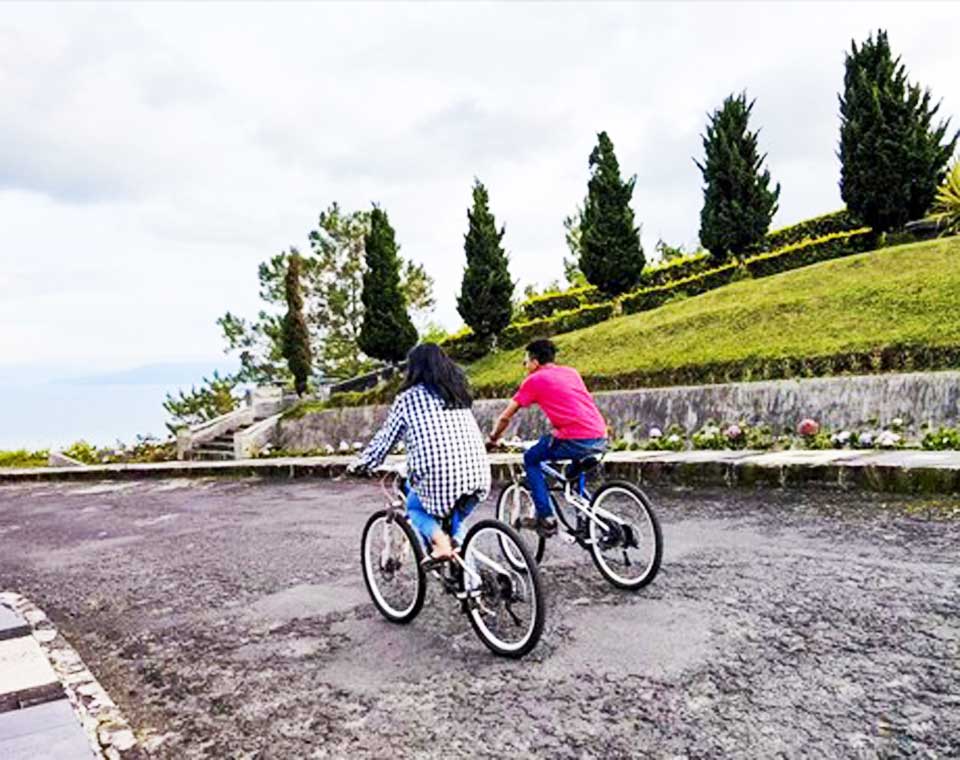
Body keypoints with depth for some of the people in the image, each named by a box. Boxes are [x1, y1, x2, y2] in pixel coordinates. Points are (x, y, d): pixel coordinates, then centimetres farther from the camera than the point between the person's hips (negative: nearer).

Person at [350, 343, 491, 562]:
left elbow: (385, 438, 10)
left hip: (437, 474, -5)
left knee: (415, 508, 22)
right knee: (456, 518, 30)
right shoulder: (458, 390, 20)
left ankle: (439, 542, -4)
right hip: (476, 471, 5)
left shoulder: (408, 397, 6)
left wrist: (360, 464, 26)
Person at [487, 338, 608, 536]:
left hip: (576, 440, -6)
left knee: (531, 459, 16)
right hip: (601, 439, 6)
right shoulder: (571, 372, 22)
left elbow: (505, 417, 11)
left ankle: (546, 519, 10)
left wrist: (493, 438, 29)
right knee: (577, 466, 36)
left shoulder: (534, 380, 7)